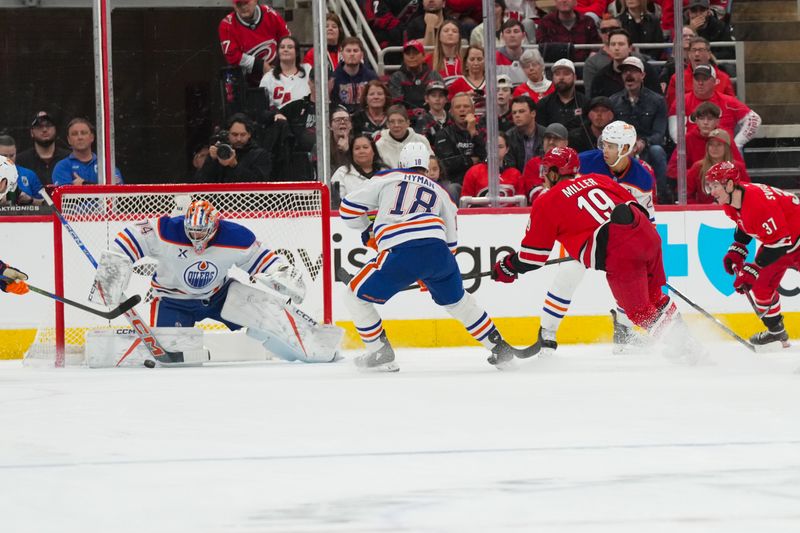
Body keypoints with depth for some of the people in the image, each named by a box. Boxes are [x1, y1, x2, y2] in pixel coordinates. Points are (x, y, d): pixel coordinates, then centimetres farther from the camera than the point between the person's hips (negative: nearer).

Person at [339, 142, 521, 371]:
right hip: (437, 248, 4)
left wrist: (367, 228, 37)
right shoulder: (440, 193, 29)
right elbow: (450, 241, 29)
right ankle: (499, 347, 30)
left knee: (356, 295, 13)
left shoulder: (386, 179, 20)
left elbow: (349, 208, 15)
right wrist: (430, 275, 43)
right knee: (457, 299, 29)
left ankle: (380, 352, 9)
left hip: (400, 253, -4)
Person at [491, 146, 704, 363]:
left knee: (641, 311, 6)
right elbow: (637, 207, 26)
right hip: (647, 235, 6)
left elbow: (532, 258, 12)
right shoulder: (597, 179, 24)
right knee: (655, 298, 24)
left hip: (618, 254, -6)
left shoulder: (546, 203, 10)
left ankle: (683, 345, -2)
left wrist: (507, 267, 29)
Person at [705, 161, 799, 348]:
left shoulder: (759, 201, -35)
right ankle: (776, 331, 24)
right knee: (761, 285, 8)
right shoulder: (730, 202, -6)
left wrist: (752, 270, -31)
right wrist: (736, 251, 3)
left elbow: (778, 242, -33)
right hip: (776, 235, 9)